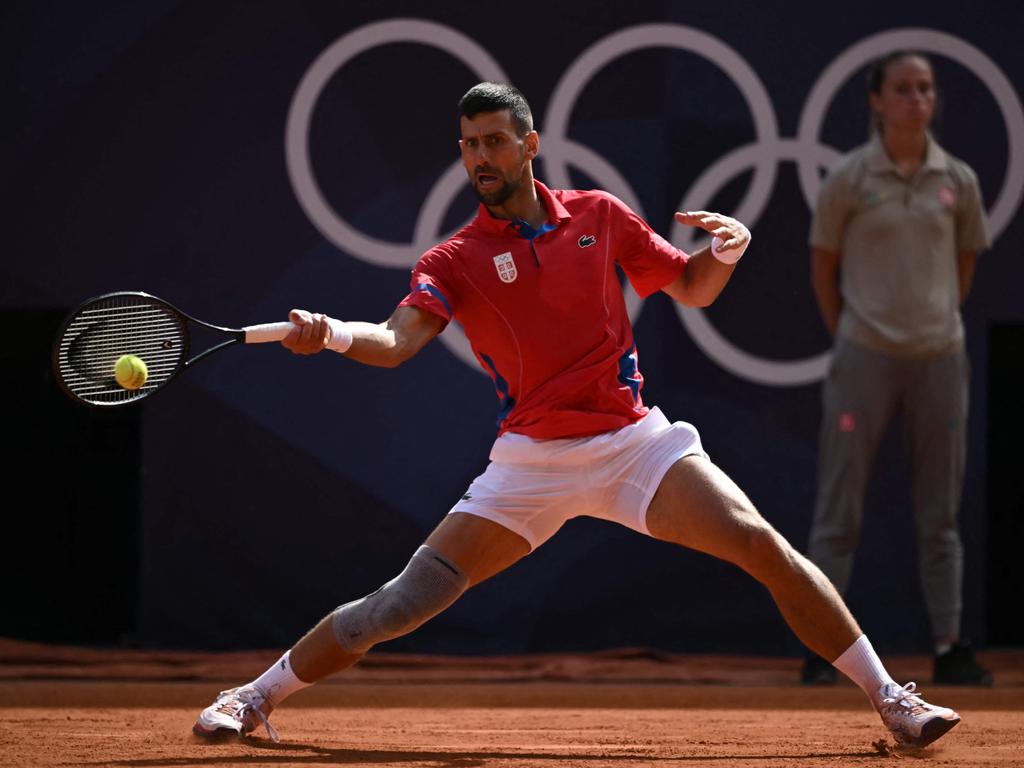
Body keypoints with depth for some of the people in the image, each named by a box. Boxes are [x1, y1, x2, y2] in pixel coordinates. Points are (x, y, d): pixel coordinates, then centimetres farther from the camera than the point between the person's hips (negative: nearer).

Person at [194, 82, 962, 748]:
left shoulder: (599, 216, 5)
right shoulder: (455, 261, -1)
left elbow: (691, 287, 15)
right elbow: (397, 341, -18)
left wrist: (724, 252, -8)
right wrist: (334, 334, -40)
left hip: (635, 443, 1)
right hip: (530, 462, -1)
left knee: (766, 549, -15)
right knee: (401, 603, -8)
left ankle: (890, 698, -3)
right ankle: (253, 699, 8)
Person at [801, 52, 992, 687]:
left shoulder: (958, 180, 4)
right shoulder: (850, 180, -4)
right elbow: (823, 264, 5)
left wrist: (943, 318, 13)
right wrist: (847, 336, 6)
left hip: (940, 356, 3)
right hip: (866, 359, -3)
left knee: (941, 512, 7)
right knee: (840, 509, -2)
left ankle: (950, 647, 12)